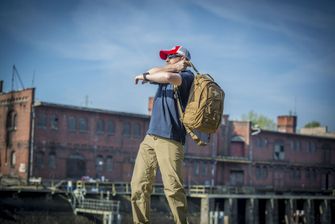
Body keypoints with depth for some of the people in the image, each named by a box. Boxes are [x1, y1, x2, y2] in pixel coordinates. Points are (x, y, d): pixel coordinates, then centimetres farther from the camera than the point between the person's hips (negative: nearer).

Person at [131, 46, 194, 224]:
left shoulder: (187, 75, 1)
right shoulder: (165, 74, 26)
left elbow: (168, 77, -18)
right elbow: (151, 73, 8)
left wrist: (144, 77, -3)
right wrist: (172, 67, 2)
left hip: (170, 140, -7)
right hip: (150, 137, 8)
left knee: (173, 188, -15)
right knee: (139, 185, -1)